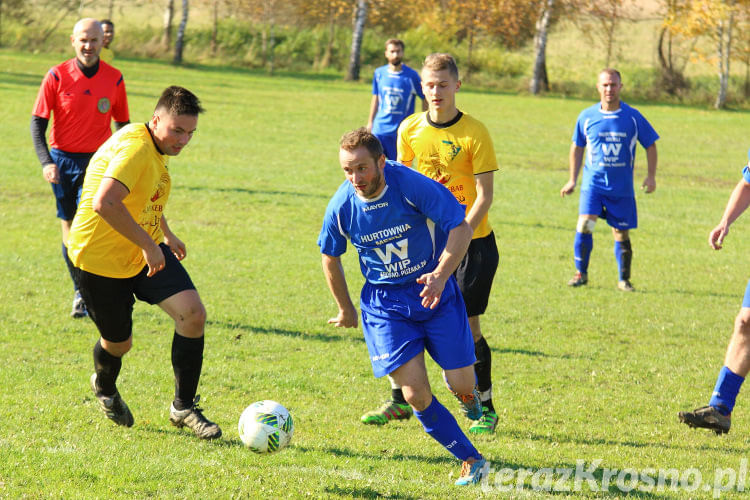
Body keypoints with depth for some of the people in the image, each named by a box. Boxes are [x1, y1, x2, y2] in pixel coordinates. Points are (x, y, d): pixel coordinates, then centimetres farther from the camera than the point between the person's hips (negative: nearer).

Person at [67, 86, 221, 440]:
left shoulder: (156, 148, 4)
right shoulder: (136, 148, -28)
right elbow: (104, 203, -42)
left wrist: (166, 235, 29)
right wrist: (149, 245, -37)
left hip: (145, 250, 8)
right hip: (100, 258, -8)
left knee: (193, 314, -12)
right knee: (119, 343, 8)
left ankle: (183, 407, 1)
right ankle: (105, 389, 46)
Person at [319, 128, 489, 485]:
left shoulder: (413, 186, -21)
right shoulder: (341, 207, -13)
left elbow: (460, 227, -15)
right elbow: (330, 258, 6)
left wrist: (441, 275, -30)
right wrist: (345, 309, 17)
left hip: (434, 291, -1)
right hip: (385, 303, 1)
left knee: (462, 386, -3)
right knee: (416, 395, -10)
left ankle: (460, 385, 38)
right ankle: (472, 461, 8)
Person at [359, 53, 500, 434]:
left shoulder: (474, 133, -12)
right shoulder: (410, 130, 1)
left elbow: (485, 195, -12)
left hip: (473, 241, -4)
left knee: (467, 325, -4)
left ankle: (486, 409, 11)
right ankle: (399, 401, 16)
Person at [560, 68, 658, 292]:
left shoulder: (633, 117, -1)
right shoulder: (587, 117, 1)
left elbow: (650, 145, 8)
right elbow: (577, 147, 14)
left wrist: (651, 176, -2)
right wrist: (572, 180, 13)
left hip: (622, 187, 0)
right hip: (593, 183, 0)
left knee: (621, 234, 5)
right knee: (585, 225, -17)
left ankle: (624, 280, 20)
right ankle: (581, 273, -4)